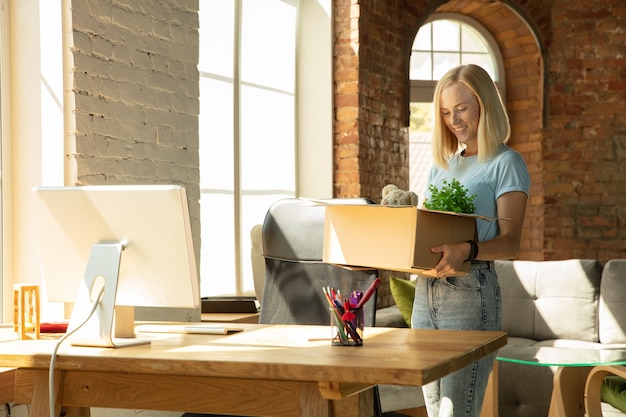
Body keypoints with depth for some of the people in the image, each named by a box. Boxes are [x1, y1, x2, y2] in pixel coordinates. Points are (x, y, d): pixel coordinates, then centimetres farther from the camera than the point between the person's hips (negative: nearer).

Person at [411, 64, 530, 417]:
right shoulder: (441, 165, 19)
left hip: (472, 295, -7)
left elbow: (510, 242, -11)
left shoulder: (506, 163, -2)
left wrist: (467, 251, -31)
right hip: (425, 294, 7)